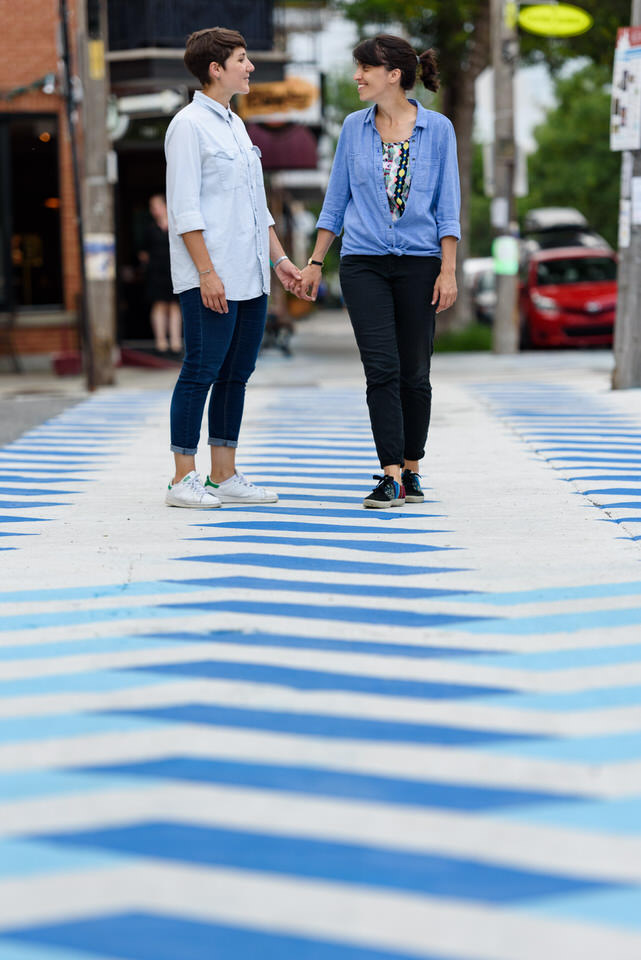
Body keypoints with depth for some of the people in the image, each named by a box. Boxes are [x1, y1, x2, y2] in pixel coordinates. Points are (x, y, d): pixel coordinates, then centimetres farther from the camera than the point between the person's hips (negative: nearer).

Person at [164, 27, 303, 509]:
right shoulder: (188, 125, -8)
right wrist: (207, 272, -18)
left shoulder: (235, 124, 18)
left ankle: (225, 477, 13)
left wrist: (280, 258, 15)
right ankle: (184, 479, -1)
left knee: (237, 373, 8)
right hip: (211, 279, -8)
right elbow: (184, 209, -13)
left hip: (250, 275, 9)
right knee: (201, 370, -7)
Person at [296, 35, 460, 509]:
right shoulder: (354, 127, 6)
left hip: (419, 262, -1)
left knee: (415, 374, 5)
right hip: (364, 261, 1)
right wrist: (315, 262, 10)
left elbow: (448, 205, -1)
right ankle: (391, 478, -10)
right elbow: (336, 200, 12)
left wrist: (449, 270, -7)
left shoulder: (437, 128, -1)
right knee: (383, 369, -9)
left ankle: (411, 470, 19)